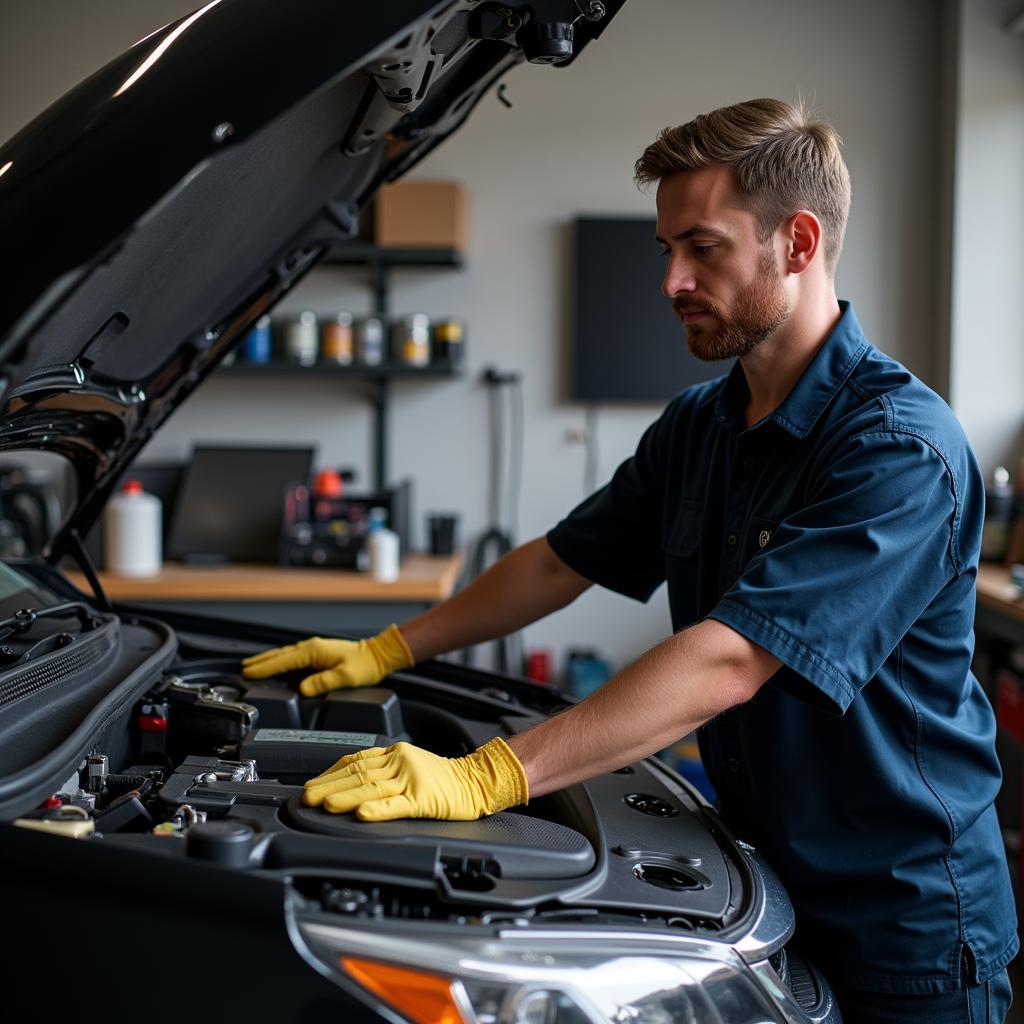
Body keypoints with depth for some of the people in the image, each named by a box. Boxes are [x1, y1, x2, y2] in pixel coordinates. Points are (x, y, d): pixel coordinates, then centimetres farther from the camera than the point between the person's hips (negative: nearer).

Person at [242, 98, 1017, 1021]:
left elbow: (726, 663, -33)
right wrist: (387, 650, 9)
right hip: (767, 877, 7)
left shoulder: (900, 446, -24)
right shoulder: (695, 427, 3)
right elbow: (559, 564, 13)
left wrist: (486, 778, -37)